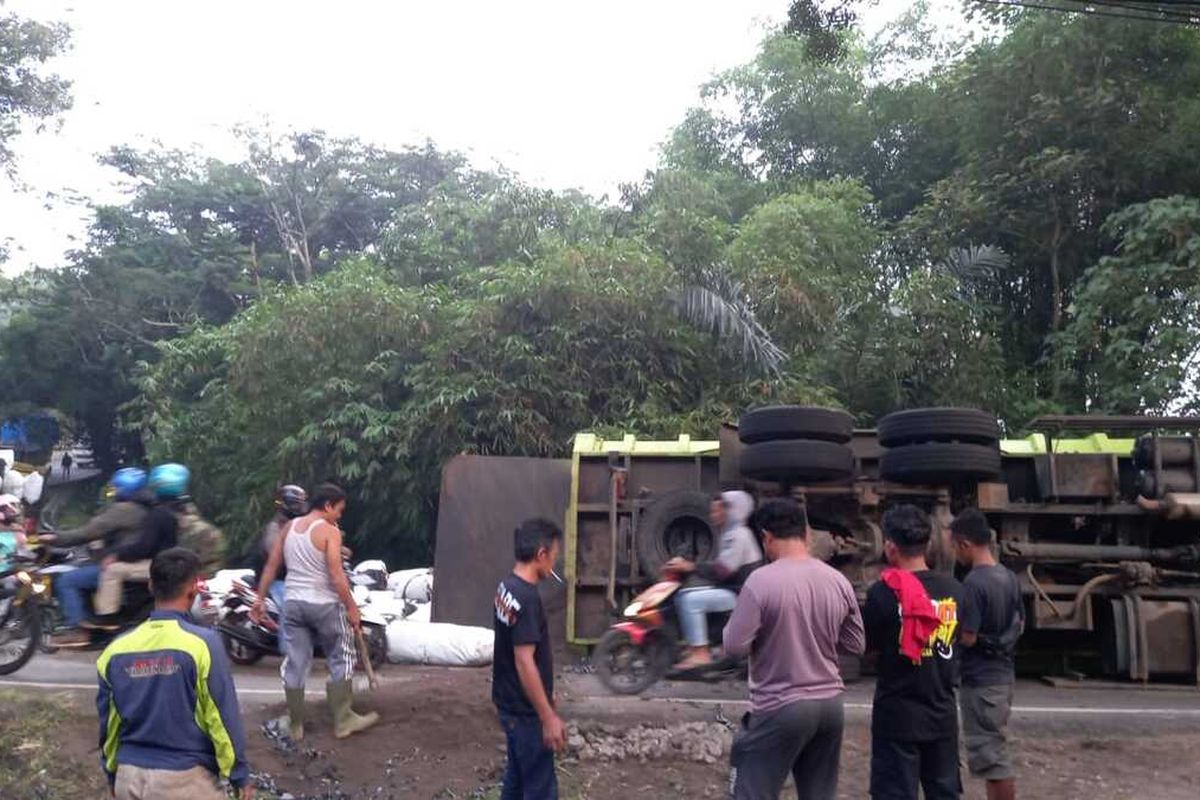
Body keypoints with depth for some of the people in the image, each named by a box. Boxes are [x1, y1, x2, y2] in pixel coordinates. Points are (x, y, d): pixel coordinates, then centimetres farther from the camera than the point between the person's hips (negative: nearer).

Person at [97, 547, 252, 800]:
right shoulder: (202, 642, -16)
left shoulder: (116, 648, 0)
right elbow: (223, 717, -13)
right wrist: (239, 775, -2)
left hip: (130, 777, 5)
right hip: (183, 778, -5)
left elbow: (108, 723, 9)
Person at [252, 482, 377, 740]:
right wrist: (352, 608, -13)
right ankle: (343, 721, 12)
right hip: (324, 604, -6)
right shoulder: (329, 531, -12)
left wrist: (260, 598, 17)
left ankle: (295, 725, 17)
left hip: (293, 602, 6)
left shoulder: (289, 527, 8)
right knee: (341, 660, 8)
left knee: (295, 663, 11)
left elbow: (271, 566, 11)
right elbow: (336, 575, -17)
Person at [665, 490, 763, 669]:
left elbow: (722, 571, -24)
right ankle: (693, 645, 7)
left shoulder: (738, 535, -16)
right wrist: (687, 566, 8)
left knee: (691, 600, -23)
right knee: (682, 596, 6)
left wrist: (690, 567, -23)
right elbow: (720, 569, 18)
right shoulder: (731, 534, 16)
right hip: (729, 588, 11)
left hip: (739, 594, -11)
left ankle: (700, 653, -20)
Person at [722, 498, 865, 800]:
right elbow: (856, 645, 9)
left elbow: (735, 646, -15)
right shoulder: (838, 581, 1)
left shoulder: (762, 580, -16)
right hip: (831, 704, 6)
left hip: (780, 708, -5)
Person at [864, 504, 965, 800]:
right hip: (942, 712, 5)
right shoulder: (954, 589, -2)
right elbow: (957, 641, 8)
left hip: (898, 713, -4)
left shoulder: (883, 592, -16)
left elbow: (866, 645, -6)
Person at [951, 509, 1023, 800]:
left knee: (991, 756, 0)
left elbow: (967, 638, -22)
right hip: (1003, 674, 9)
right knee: (994, 750, 19)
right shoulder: (1009, 577, 5)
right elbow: (1020, 625, 16)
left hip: (980, 680, -9)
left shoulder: (973, 583, -22)